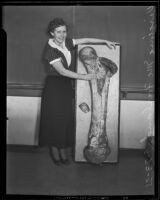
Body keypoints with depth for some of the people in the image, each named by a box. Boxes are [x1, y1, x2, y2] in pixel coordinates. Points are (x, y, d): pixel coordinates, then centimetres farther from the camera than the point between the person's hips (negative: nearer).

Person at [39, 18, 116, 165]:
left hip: (67, 86, 6)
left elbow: (86, 40, 12)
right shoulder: (50, 50, -18)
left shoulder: (67, 42, 2)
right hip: (54, 87, -6)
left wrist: (105, 41, 6)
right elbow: (62, 71, -25)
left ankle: (64, 151, 19)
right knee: (54, 119, 2)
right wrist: (85, 77, -28)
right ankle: (54, 151, 18)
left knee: (66, 118, 7)